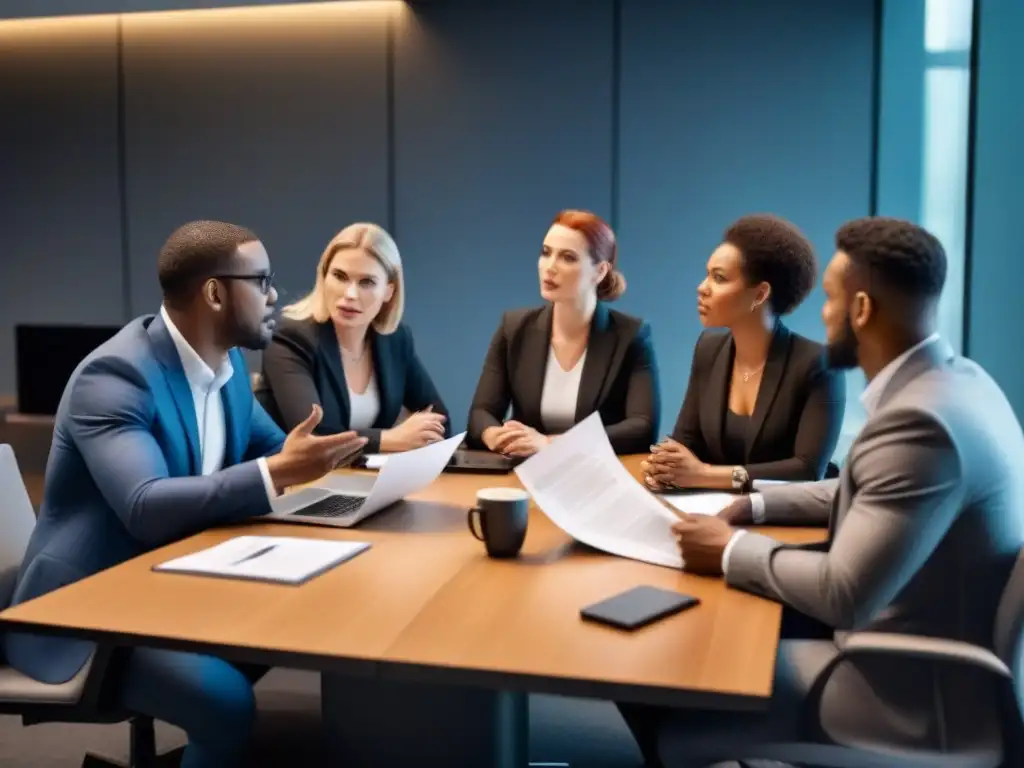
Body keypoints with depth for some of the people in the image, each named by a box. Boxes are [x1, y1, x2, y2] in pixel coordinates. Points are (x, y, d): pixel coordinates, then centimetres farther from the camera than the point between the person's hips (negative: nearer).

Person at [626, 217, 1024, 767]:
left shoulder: (921, 419, -28)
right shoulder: (950, 380, 3)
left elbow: (842, 596, -28)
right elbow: (869, 495, 17)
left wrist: (731, 550, -14)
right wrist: (757, 503, 7)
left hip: (925, 691, -9)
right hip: (938, 652, 9)